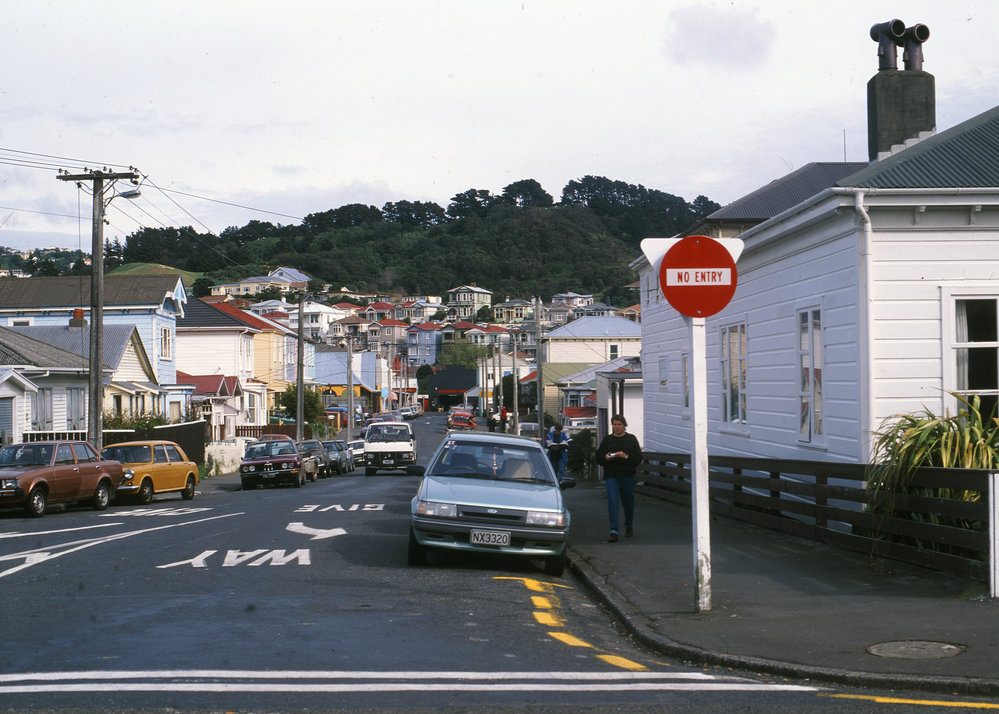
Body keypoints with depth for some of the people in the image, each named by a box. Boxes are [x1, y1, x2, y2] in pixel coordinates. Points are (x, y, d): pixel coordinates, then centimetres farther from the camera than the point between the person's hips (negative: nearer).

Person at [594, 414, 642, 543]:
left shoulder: (631, 439, 4)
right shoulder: (607, 439, 7)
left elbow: (638, 458, -2)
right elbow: (598, 458, 8)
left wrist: (626, 456, -19)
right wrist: (606, 458, -14)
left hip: (627, 476, 0)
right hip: (611, 476, 0)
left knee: (628, 502, 13)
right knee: (613, 502, -14)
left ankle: (629, 526, 38)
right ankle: (613, 532, -18)